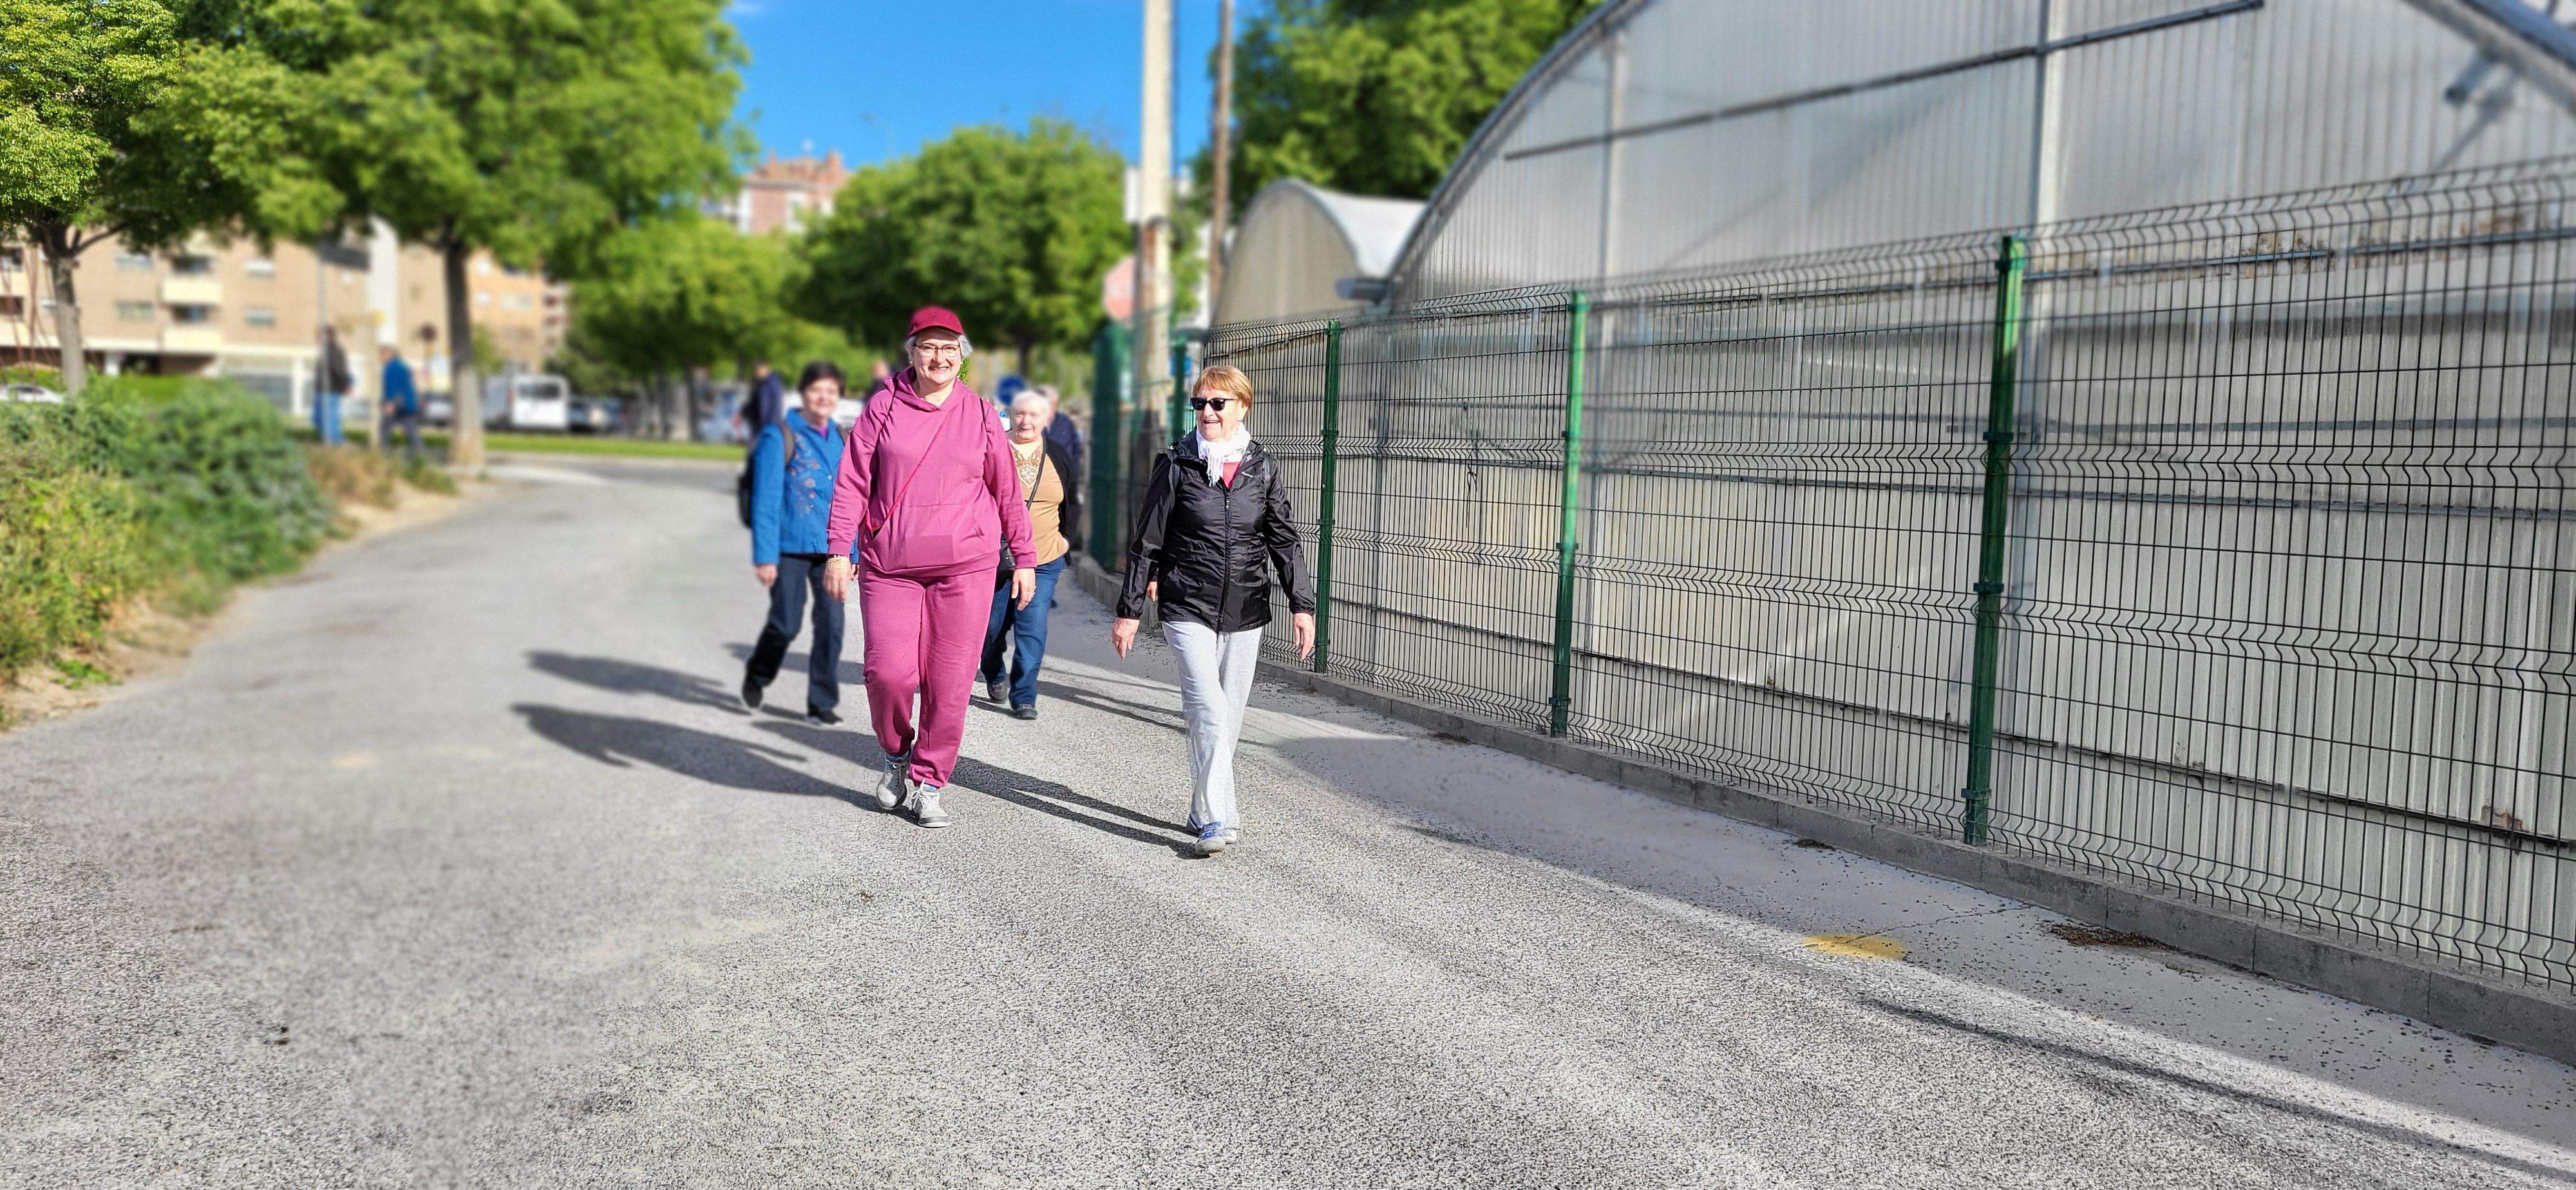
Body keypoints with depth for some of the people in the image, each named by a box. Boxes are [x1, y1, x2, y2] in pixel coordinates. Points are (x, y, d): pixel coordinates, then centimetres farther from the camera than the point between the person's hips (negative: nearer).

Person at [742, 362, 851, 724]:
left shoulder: (841, 440, 10)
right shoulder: (780, 437, -5)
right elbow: (765, 500, -7)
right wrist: (764, 556, -12)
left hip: (830, 549, 4)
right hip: (790, 547, -4)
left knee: (831, 624, -1)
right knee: (786, 623, -2)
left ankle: (822, 702, 9)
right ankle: (756, 676, 27)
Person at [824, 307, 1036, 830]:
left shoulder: (979, 414, 7)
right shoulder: (883, 406, 4)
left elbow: (1007, 492, 13)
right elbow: (852, 482, 4)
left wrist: (1025, 559, 14)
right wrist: (839, 551, -3)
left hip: (965, 565, 1)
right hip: (889, 566, 0)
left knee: (950, 680, -1)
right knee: (889, 672, -8)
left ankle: (929, 782, 14)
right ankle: (896, 753, 23)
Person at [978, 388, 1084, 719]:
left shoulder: (1058, 458, 8)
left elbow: (1073, 503, 21)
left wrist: (1066, 537, 11)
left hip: (1044, 560, 1)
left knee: (1033, 628, -7)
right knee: (993, 625, 9)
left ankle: (1024, 696, 0)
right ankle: (994, 676, 38)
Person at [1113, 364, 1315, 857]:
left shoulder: (1262, 468, 6)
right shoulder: (1176, 465, -1)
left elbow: (1284, 540, 7)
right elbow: (1147, 542, 2)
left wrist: (1302, 604, -2)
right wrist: (1129, 609, 1)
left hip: (1245, 613, 3)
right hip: (1188, 611, -3)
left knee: (1229, 718, 9)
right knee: (1209, 711, -16)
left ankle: (1204, 811, 24)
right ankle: (1217, 819, -14)